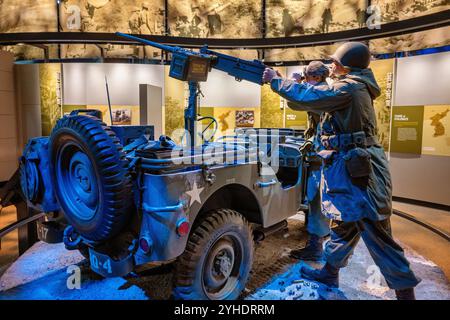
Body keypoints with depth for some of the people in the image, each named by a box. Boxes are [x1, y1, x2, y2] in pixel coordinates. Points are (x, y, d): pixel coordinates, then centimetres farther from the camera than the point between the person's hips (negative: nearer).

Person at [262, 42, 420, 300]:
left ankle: (405, 291, 12)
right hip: (352, 168, 10)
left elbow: (307, 97, -18)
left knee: (377, 236, -2)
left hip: (356, 171, -10)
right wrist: (286, 82, 19)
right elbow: (319, 98, 23)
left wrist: (276, 80, -4)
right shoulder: (355, 89, 17)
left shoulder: (348, 88, -13)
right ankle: (330, 273, 35)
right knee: (343, 225, 20)